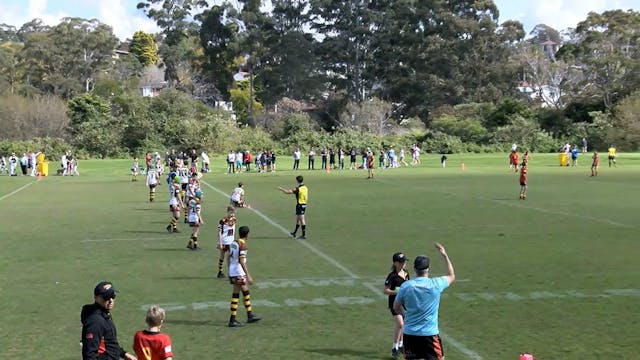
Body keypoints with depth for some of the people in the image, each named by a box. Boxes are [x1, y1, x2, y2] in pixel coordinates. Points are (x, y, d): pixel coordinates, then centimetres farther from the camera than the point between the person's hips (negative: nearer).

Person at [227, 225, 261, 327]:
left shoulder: (233, 242, 9)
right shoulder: (242, 244, -16)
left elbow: (229, 258, 14)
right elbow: (242, 261, -22)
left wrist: (230, 271, 25)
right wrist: (248, 276, -22)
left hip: (232, 271, 9)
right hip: (239, 272, -9)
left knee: (246, 292, 17)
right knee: (236, 295, -3)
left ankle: (250, 316, 25)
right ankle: (232, 320, 1)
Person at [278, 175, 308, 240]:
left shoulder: (298, 189, -17)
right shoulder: (305, 188, 6)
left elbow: (287, 192, -16)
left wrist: (281, 188, 0)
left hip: (300, 205, -8)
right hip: (304, 204, 8)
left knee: (302, 220, -6)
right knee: (298, 219, 20)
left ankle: (304, 235, -5)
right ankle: (294, 232, 34)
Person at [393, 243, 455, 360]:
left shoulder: (405, 286, -5)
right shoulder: (436, 284, -8)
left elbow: (396, 307, 7)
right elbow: (451, 276, 14)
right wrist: (444, 255, 18)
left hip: (409, 333, 2)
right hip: (430, 333, -2)